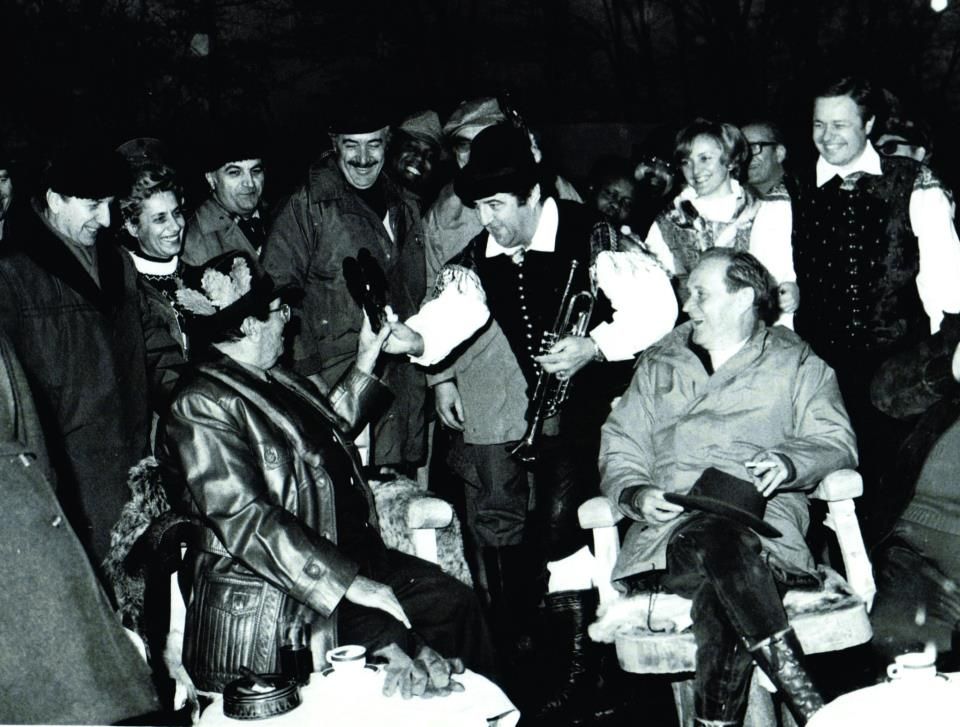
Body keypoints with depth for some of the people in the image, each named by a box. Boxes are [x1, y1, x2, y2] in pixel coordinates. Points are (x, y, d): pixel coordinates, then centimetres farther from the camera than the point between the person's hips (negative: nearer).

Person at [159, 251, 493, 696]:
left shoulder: (271, 380, 12)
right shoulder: (200, 408, -18)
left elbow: (331, 427, 32)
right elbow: (246, 520, -26)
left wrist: (365, 362, 25)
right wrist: (349, 582, -28)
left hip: (347, 556, 10)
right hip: (273, 594, -9)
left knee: (452, 602, 2)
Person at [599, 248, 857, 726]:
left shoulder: (795, 364, 20)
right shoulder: (658, 367, 27)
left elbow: (836, 442, 9)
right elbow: (619, 448, 21)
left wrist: (789, 462, -13)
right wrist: (636, 494, -1)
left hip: (763, 519, -1)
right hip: (671, 524, 1)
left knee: (722, 594, -38)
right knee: (718, 542, -38)